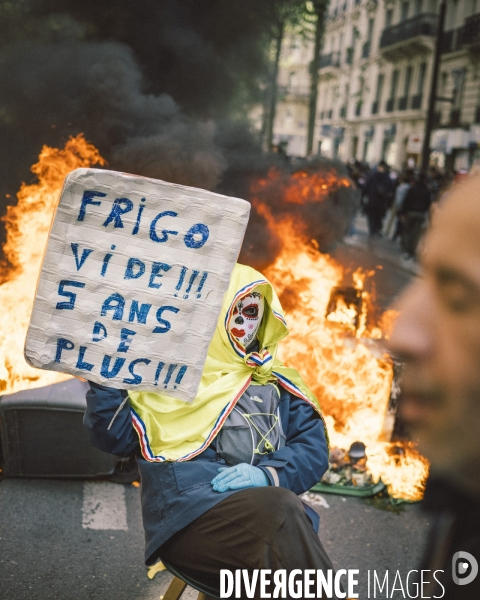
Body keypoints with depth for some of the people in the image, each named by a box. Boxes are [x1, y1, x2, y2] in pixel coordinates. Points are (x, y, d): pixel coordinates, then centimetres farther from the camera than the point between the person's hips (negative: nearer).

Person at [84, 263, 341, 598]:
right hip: (187, 512, -2)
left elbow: (313, 448, 13)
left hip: (268, 514, 3)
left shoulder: (277, 384, 23)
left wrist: (268, 473, -7)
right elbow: (113, 435, 9)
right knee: (281, 510, -35)